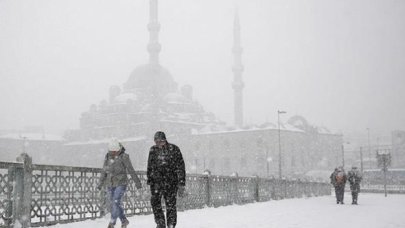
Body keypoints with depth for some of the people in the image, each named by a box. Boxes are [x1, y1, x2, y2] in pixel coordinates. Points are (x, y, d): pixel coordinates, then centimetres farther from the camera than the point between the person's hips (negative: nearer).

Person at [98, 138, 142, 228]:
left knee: (116, 202, -16)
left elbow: (131, 170, -8)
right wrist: (101, 183, 16)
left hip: (121, 184, -5)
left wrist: (137, 182, -5)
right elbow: (104, 171, 13)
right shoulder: (108, 157, 3)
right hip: (110, 184, 5)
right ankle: (124, 221, 23)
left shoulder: (124, 157, -11)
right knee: (114, 204, 8)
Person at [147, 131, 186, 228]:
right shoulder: (153, 150, 8)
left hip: (171, 181, -3)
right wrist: (149, 180, 14)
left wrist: (181, 185, -7)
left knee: (170, 204, -2)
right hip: (156, 181, 3)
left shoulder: (174, 149, -3)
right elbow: (150, 167, 19)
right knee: (155, 202, -10)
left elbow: (180, 168, -2)